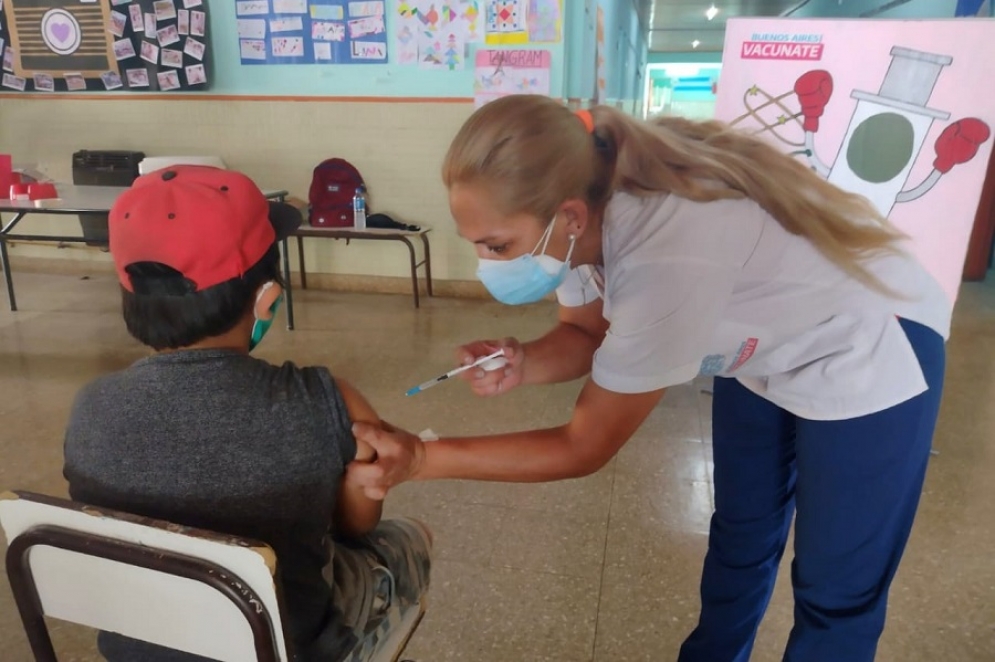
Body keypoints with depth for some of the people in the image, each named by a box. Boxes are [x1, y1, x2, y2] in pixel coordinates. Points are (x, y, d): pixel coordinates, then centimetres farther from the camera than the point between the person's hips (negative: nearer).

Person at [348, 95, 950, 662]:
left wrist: (420, 459, -32)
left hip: (871, 350, -6)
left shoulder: (666, 262, -43)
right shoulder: (586, 211, -21)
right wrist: (525, 365, -28)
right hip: (765, 343, 7)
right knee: (740, 539, 22)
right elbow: (587, 334, -6)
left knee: (835, 592, 6)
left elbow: (586, 447, -31)